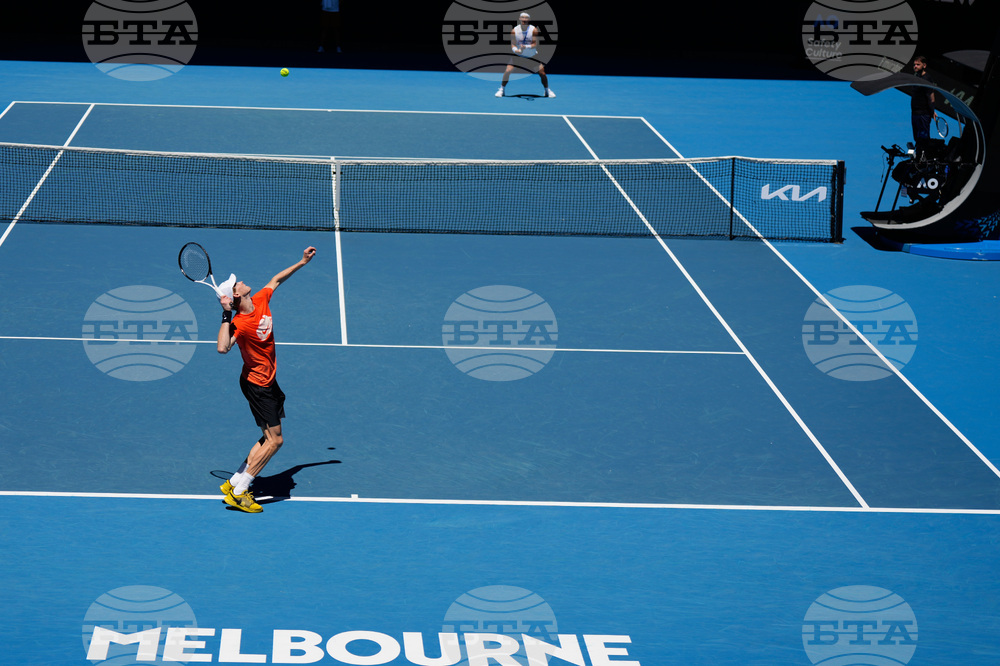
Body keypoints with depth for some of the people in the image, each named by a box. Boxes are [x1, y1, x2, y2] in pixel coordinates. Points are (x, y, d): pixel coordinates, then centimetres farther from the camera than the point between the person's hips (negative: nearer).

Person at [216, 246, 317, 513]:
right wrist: (226, 315, -41)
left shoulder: (261, 300, -3)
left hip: (268, 382, 9)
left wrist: (302, 262, 23)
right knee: (274, 440, -8)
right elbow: (223, 348, -44)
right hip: (257, 384, -9)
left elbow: (276, 280, 17)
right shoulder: (240, 323, -27)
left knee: (271, 438, 12)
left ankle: (234, 483, 15)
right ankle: (238, 492, -4)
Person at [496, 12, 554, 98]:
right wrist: (515, 50, -35)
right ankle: (502, 89, 6)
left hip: (532, 56, 0)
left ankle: (547, 90, 14)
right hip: (518, 55, 0)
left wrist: (526, 47, -38)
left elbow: (535, 44, -19)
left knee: (542, 71, -8)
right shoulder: (514, 31, -15)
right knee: (507, 71, -14)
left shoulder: (534, 30, -18)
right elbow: (513, 44, -12)